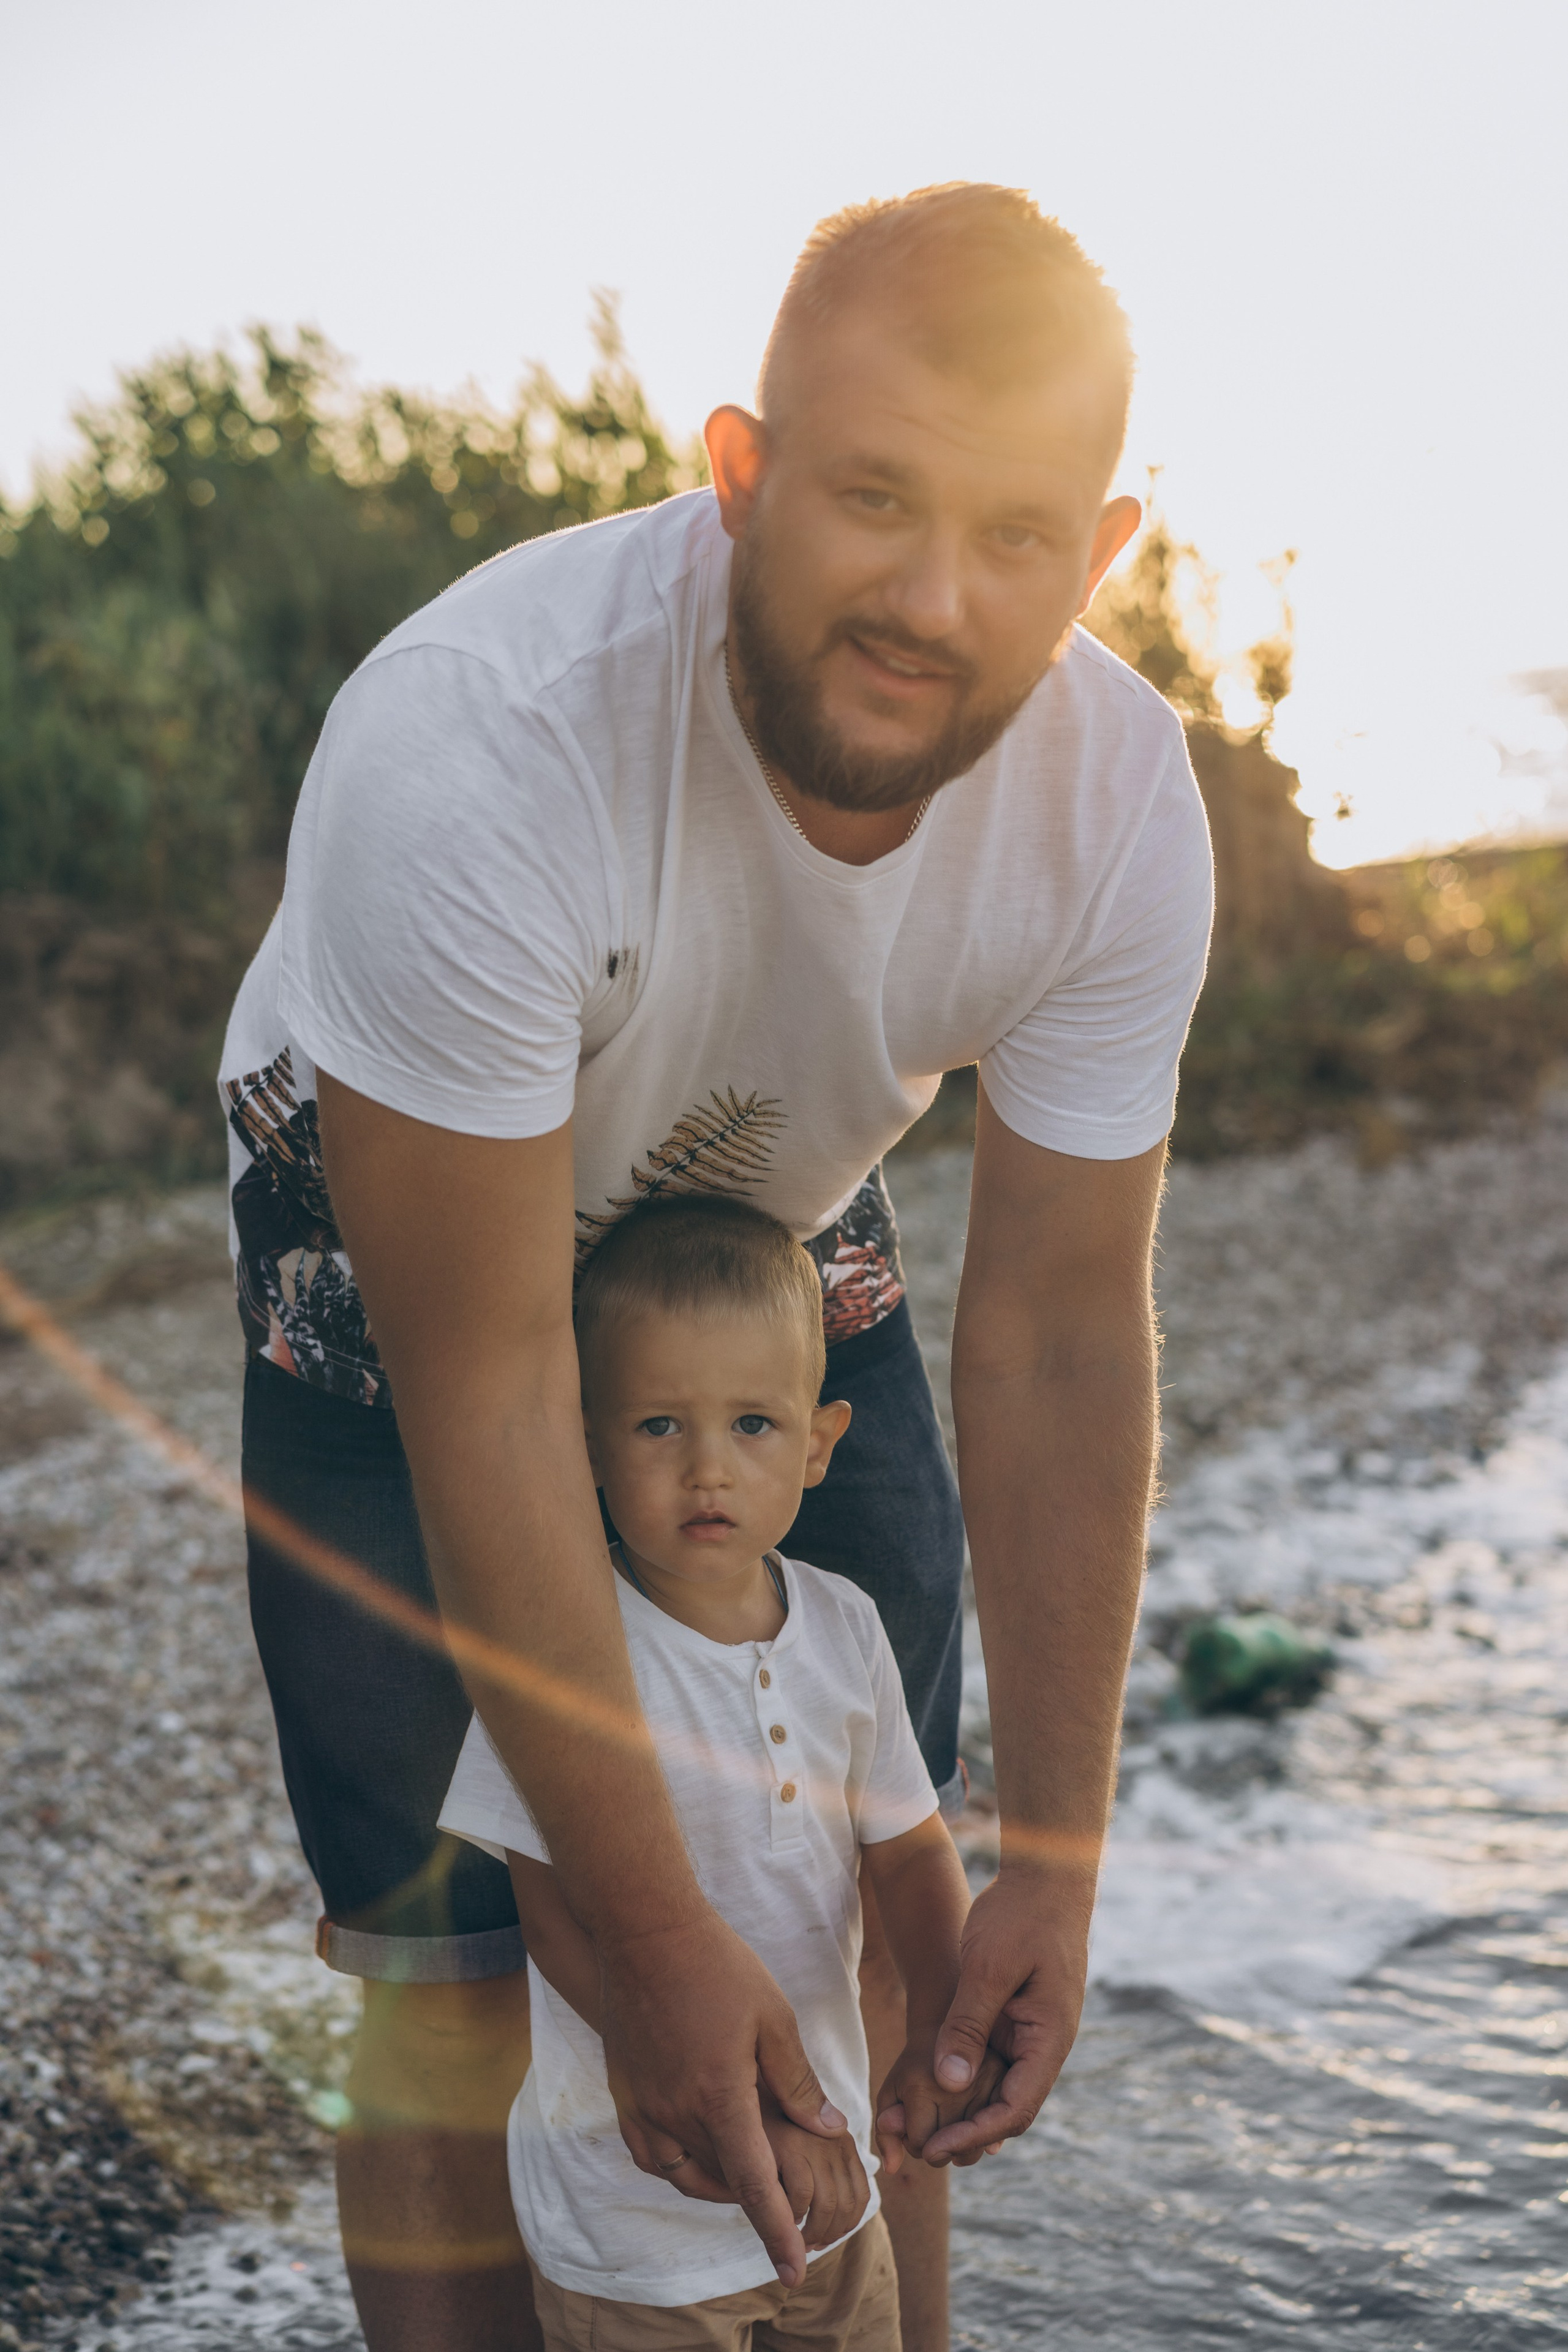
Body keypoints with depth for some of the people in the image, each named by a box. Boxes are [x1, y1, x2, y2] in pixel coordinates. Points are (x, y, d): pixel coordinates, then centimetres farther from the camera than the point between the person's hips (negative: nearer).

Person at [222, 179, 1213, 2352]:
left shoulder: (1122, 808, -26)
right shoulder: (471, 749, -41)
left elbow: (1058, 1346, -17)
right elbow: (486, 1394, -33)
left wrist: (1055, 1862, -15)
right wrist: (655, 1936, -27)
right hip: (407, 1260, -3)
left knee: (869, 1920, 8)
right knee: (462, 1977, -6)